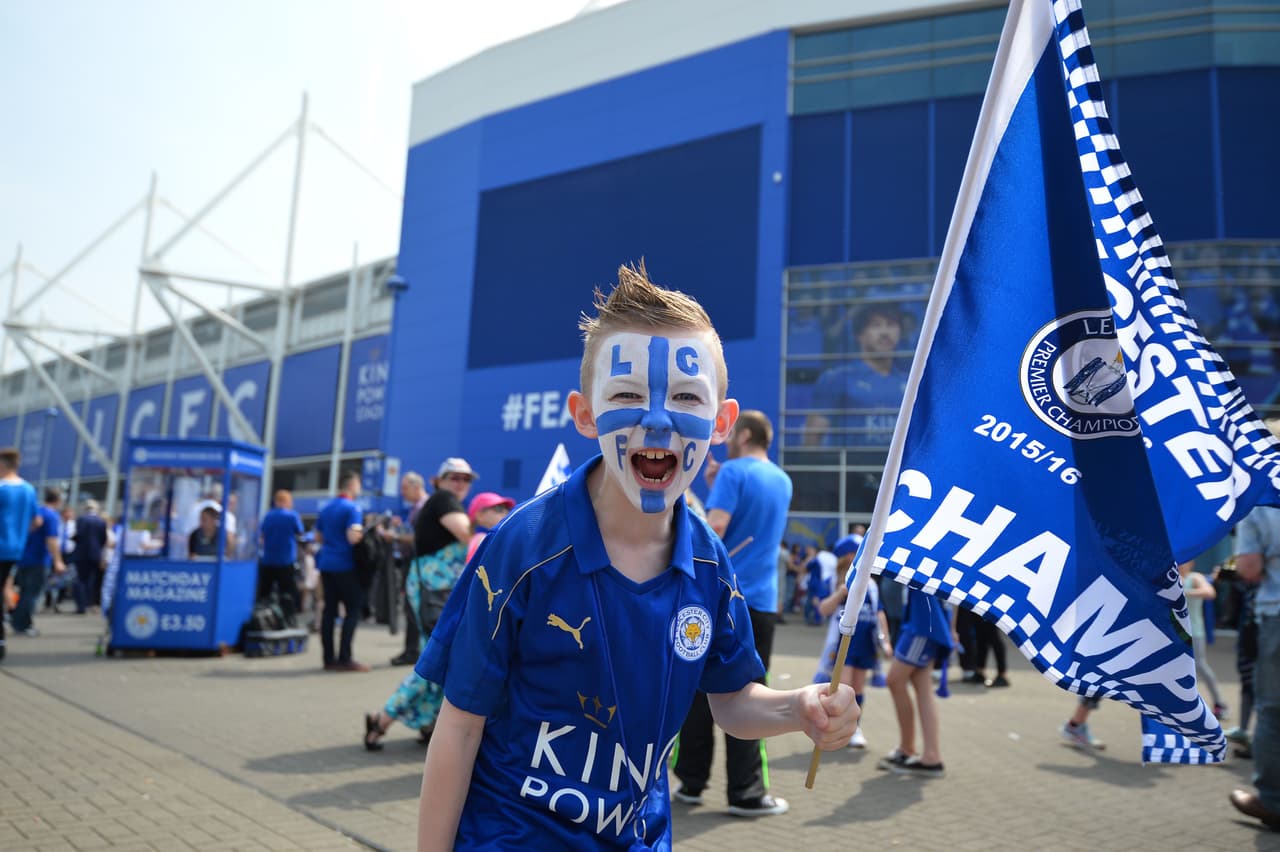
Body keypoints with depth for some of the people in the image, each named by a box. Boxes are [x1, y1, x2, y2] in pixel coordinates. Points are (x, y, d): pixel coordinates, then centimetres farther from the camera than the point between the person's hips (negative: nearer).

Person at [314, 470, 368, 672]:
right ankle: (344, 658, -6)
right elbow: (353, 537, -21)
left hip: (326, 563, 7)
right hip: (344, 565, -7)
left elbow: (318, 538, 21)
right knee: (353, 608, -1)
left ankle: (329, 658, 9)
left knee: (330, 609, 8)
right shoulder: (352, 508, -9)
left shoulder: (326, 508, 15)